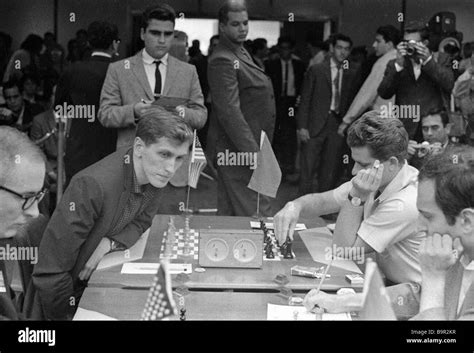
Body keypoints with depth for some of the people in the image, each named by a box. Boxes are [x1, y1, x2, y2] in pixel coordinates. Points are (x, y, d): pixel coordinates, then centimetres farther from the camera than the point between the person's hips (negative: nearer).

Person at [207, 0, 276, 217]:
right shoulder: (222, 61, -16)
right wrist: (254, 155, -26)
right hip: (240, 154, -10)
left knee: (229, 214, 15)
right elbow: (230, 113, -23)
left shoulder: (241, 51, 16)